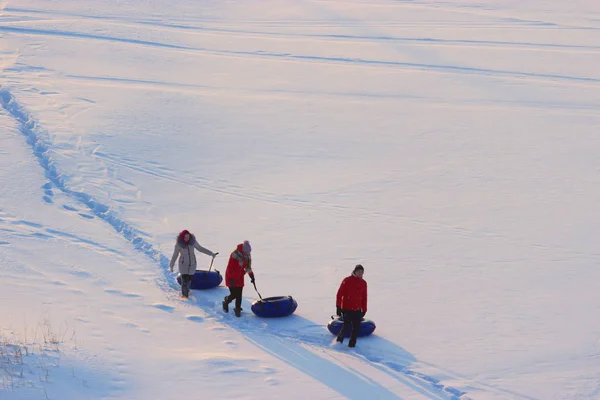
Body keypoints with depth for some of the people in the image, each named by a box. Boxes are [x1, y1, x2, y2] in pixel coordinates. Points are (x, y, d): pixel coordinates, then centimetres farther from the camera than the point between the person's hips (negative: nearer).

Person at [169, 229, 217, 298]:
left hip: (192, 263, 3)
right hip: (183, 263, -2)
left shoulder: (192, 241, -8)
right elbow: (175, 255, -2)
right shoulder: (179, 244, -13)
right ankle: (184, 293, 9)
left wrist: (211, 253, 0)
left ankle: (187, 291, 32)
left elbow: (200, 248, 3)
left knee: (189, 279, 7)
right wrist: (171, 266, 2)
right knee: (184, 279, -10)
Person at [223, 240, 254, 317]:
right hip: (232, 279, -6)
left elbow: (248, 267, 13)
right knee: (234, 294, -5)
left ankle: (237, 309, 15)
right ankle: (226, 302, 25)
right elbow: (230, 268, -23)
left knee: (239, 295, 2)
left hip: (240, 278, 6)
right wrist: (231, 279, -24)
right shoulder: (234, 255, -24)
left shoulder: (247, 256, -2)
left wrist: (251, 276, 6)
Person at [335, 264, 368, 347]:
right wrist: (338, 307, -10)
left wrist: (364, 309, 14)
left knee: (357, 327, 0)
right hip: (346, 309, -5)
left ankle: (352, 343, 14)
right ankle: (339, 339, 18)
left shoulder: (363, 283, 8)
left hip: (357, 309, 5)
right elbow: (339, 294, -7)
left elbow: (364, 297, 15)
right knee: (347, 326, -7)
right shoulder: (347, 281, -7)